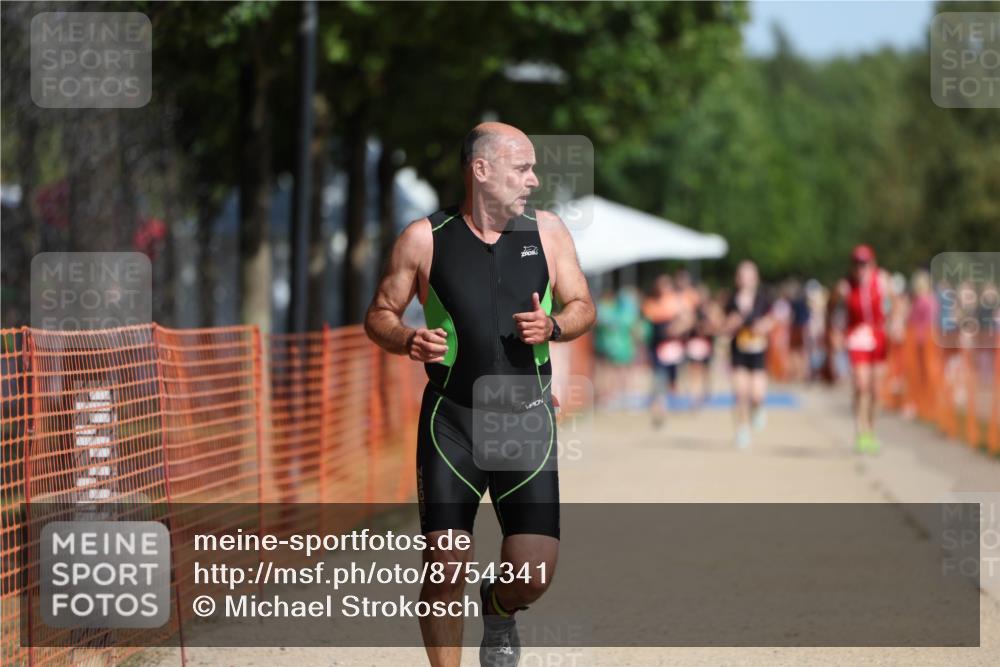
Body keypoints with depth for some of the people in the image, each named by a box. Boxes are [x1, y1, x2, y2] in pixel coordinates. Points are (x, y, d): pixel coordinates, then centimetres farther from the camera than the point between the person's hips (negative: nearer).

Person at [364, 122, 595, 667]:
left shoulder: (547, 232, 6)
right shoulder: (425, 238, -1)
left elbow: (583, 308, 13)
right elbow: (379, 315, 6)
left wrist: (553, 326, -9)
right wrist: (407, 341, -16)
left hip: (527, 418, 2)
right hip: (451, 420, -2)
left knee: (534, 573, -7)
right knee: (446, 570, -10)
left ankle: (498, 608, 29)